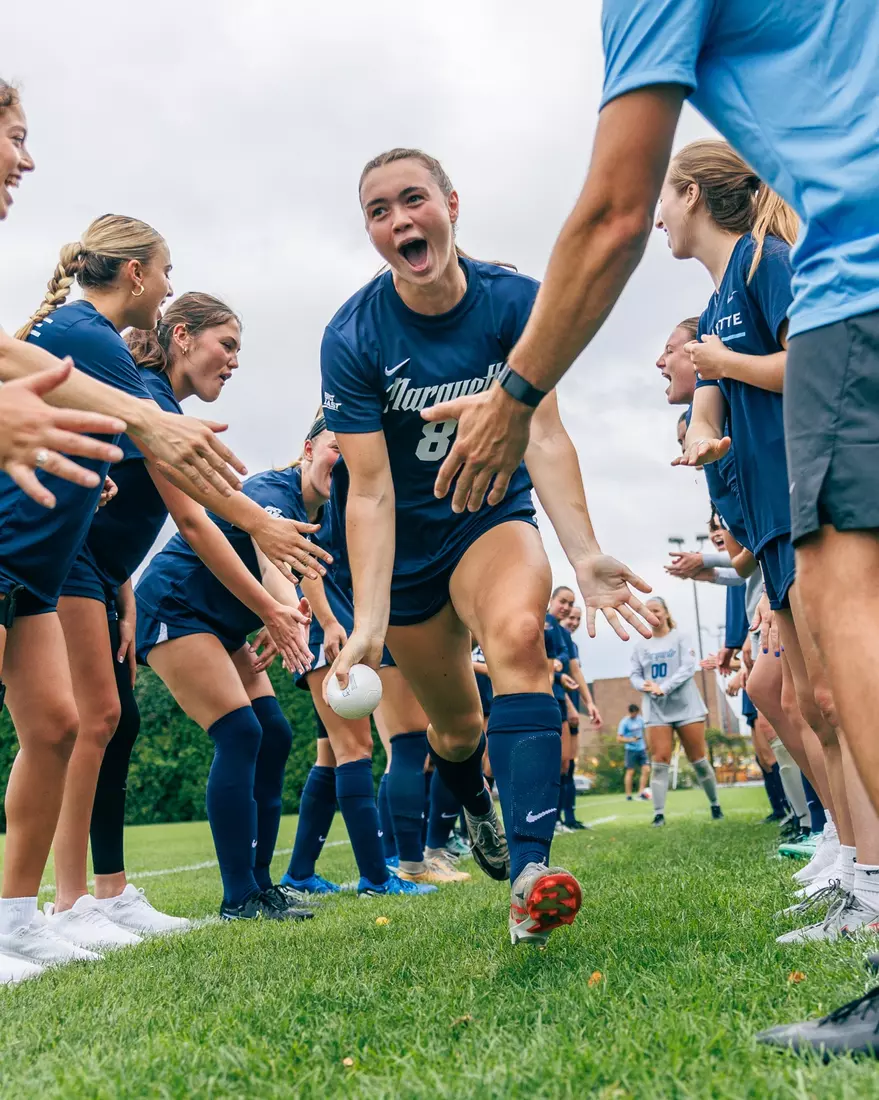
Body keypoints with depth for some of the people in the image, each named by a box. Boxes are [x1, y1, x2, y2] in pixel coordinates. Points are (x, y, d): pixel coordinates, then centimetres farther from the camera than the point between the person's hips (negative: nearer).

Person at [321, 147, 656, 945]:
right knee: (457, 728, 10)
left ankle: (530, 874, -40)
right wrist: (369, 622, -32)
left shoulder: (514, 301, -15)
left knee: (517, 634, -34)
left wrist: (584, 555, -38)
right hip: (407, 546, 0)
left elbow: (545, 437, -23)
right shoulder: (353, 339, -18)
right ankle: (475, 807, 48)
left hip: (494, 517, 0)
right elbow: (370, 490, -22)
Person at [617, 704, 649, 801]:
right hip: (631, 750, -5)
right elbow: (619, 738, -10)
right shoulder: (624, 722, -9)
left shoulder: (640, 720, 6)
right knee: (630, 772, -3)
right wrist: (630, 740, -23)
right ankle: (628, 795, 4)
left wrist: (646, 744, 22)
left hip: (642, 749, 5)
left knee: (646, 770, -3)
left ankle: (641, 792, 4)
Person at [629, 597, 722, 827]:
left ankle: (715, 805, 20)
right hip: (656, 711, 2)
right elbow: (634, 675, 7)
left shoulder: (680, 638, 2)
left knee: (699, 760, 3)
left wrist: (664, 688, -21)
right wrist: (645, 686, -17)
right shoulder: (641, 646, 10)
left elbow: (688, 668, -9)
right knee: (659, 762, -6)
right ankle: (658, 814, -7)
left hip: (686, 706, -2)